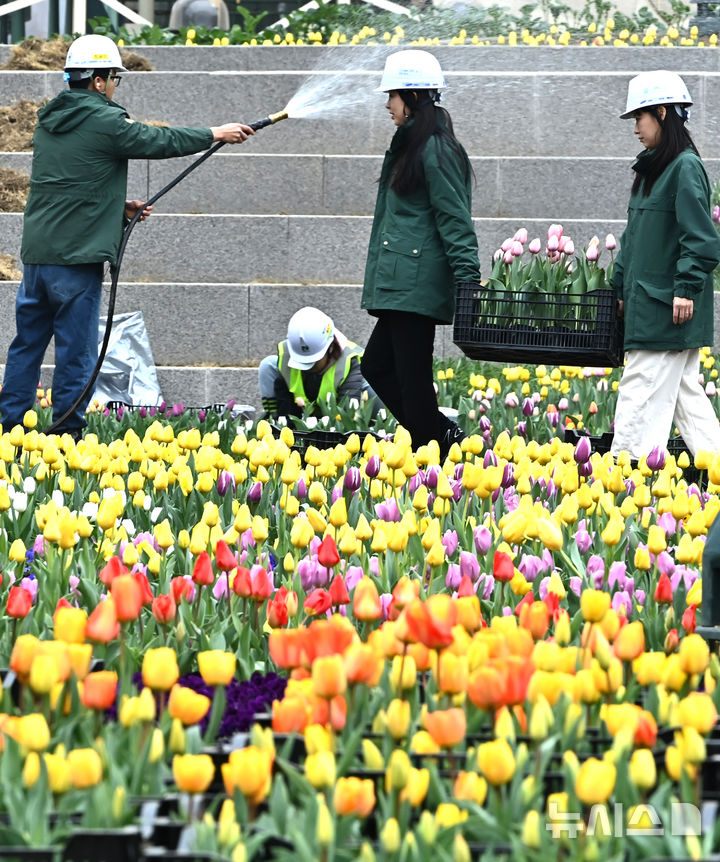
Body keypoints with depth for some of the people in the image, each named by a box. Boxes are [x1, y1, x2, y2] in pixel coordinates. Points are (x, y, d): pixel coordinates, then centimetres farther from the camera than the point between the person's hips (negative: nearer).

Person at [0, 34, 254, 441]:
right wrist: (217, 133, 13)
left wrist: (119, 208, 18)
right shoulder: (104, 121, -10)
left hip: (36, 251, 7)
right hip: (77, 255, -7)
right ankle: (67, 430, 1)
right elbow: (161, 142, 0)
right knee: (76, 347, 0)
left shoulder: (49, 121, 14)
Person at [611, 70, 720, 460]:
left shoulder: (685, 168, -12)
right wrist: (620, 288, 18)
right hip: (646, 304, 10)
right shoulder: (651, 170, 17)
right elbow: (634, 235, 21)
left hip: (669, 307, -10)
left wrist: (686, 288, -21)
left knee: (642, 391, -8)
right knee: (682, 392, 10)